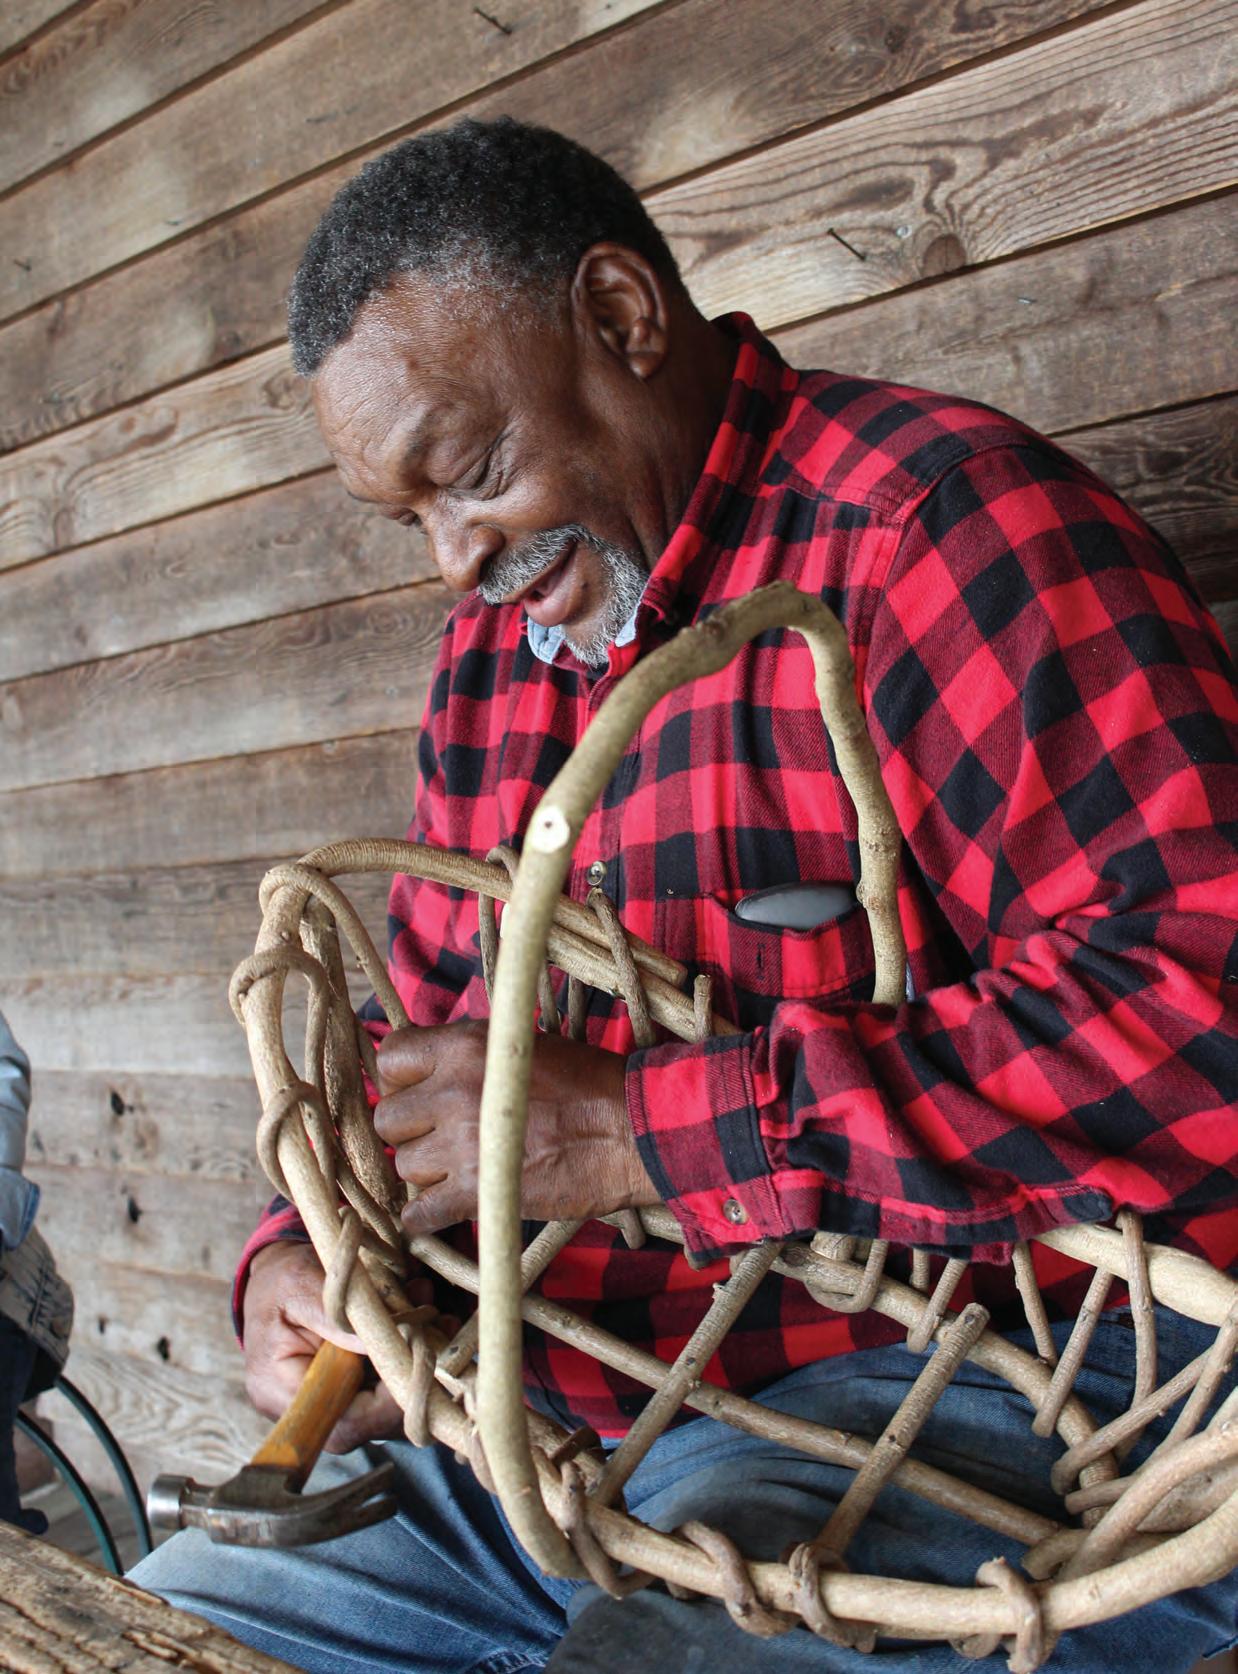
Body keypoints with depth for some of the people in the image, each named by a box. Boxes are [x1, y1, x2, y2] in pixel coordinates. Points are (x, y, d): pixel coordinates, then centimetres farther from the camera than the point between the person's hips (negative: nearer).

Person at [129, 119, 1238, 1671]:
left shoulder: (929, 514, -12)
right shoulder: (490, 654, 15)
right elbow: (428, 1041, 21)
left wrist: (634, 1128, -22)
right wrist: (299, 1256, 0)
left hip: (971, 1390, -7)